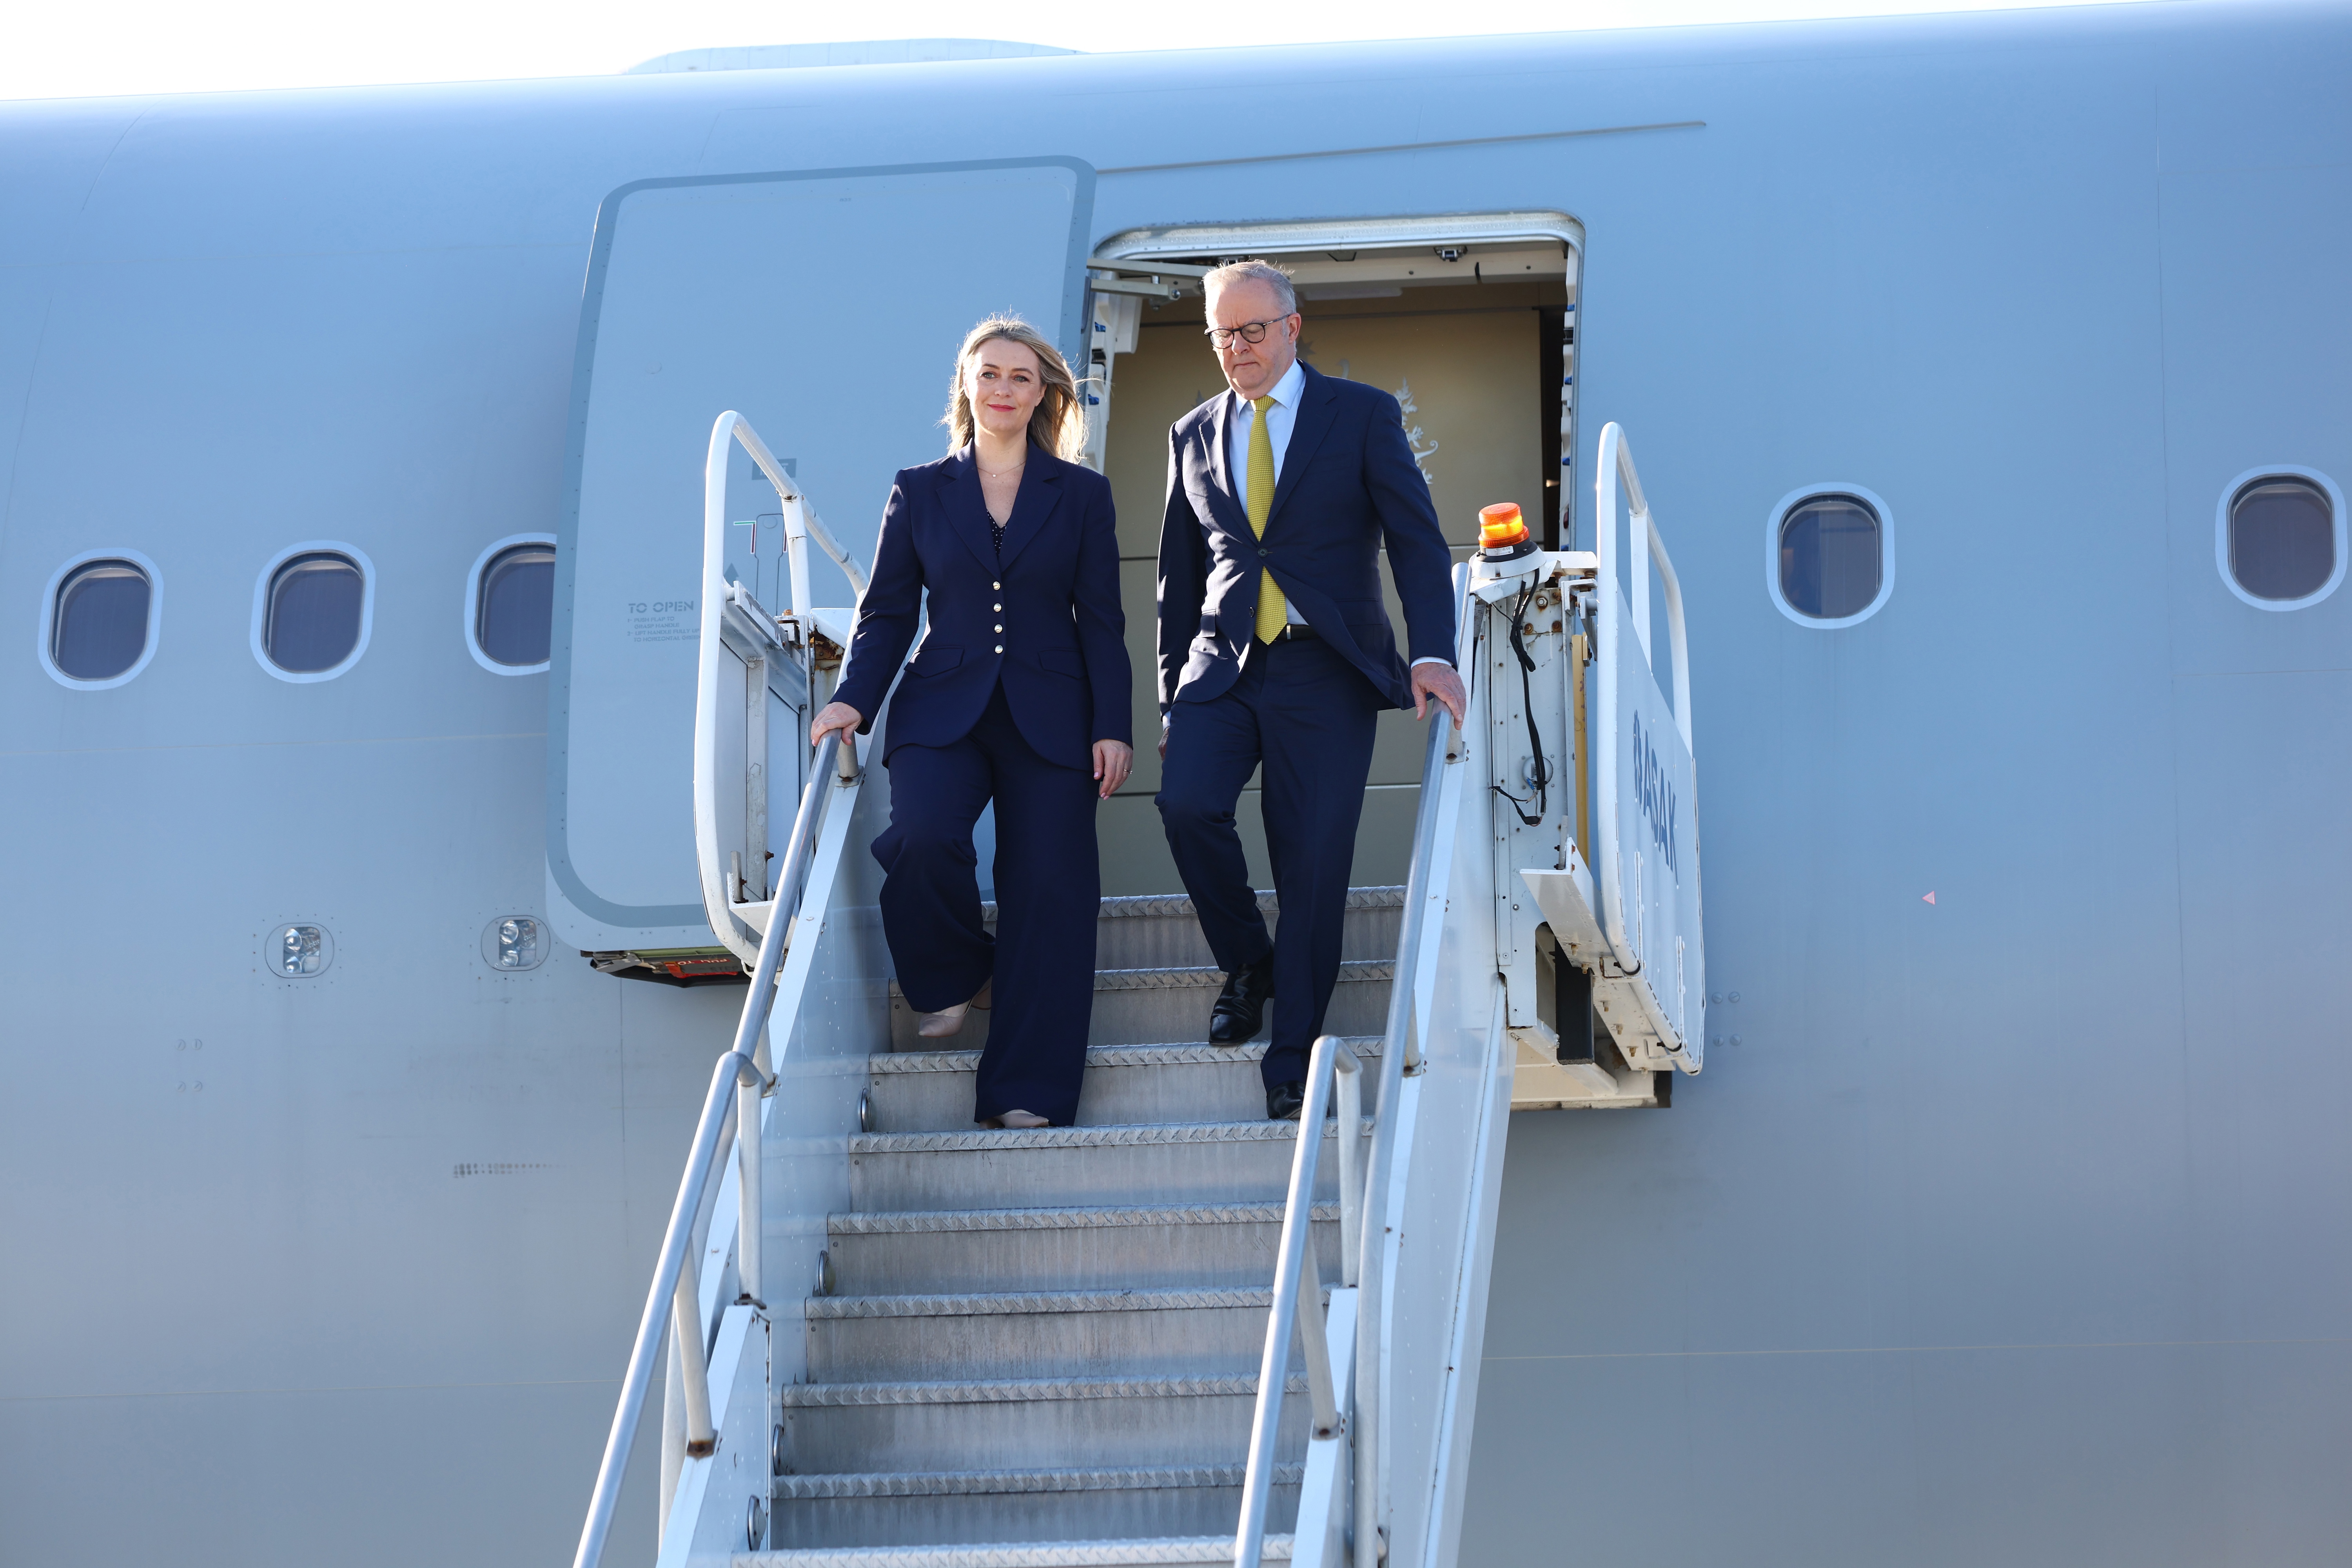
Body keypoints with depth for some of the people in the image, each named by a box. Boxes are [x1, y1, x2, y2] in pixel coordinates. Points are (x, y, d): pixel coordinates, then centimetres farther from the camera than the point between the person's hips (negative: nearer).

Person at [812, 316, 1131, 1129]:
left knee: (1047, 895, -8)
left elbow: (1102, 621, 6)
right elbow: (887, 612, 9)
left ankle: (1027, 1092, -4)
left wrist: (1113, 726, -2)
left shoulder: (1081, 495, 8)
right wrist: (854, 699, -6)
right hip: (944, 711, 0)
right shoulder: (919, 492, 10)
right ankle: (952, 974, 3)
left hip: (1049, 719, 0)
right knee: (922, 837, -27)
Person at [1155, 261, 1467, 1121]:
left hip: (1326, 671, -3)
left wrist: (1434, 654, -15)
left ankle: (1291, 1059, 2)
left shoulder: (1363, 415, 4)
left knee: (1314, 863, -7)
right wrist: (1171, 689, 14)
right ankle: (1246, 960, 4)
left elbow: (1417, 540, -2)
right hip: (1223, 664, 3)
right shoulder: (1194, 435, 15)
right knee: (1187, 803, -22)